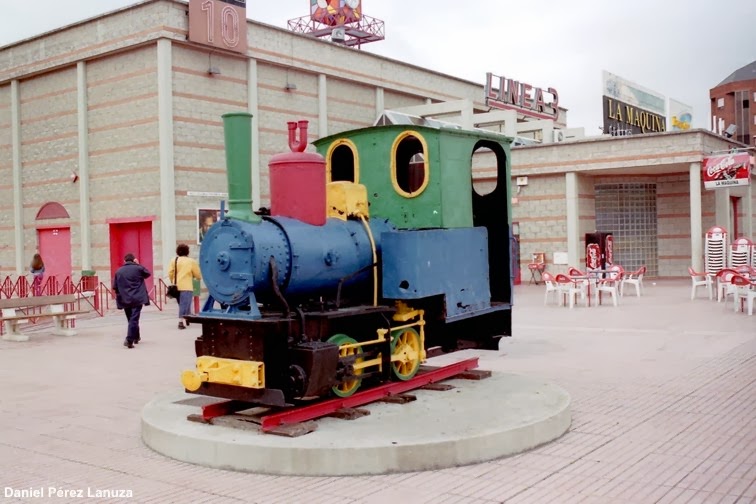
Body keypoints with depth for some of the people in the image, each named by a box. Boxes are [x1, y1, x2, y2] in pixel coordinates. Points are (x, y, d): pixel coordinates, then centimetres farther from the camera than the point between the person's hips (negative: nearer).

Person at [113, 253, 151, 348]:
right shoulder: (138, 268, -3)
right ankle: (129, 340, -19)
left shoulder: (119, 271, 7)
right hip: (137, 299, -4)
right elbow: (148, 273, 16)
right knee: (134, 319, -7)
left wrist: (120, 297, 21)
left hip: (125, 300, 4)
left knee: (131, 319, 19)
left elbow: (115, 287, 8)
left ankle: (136, 337, 32)